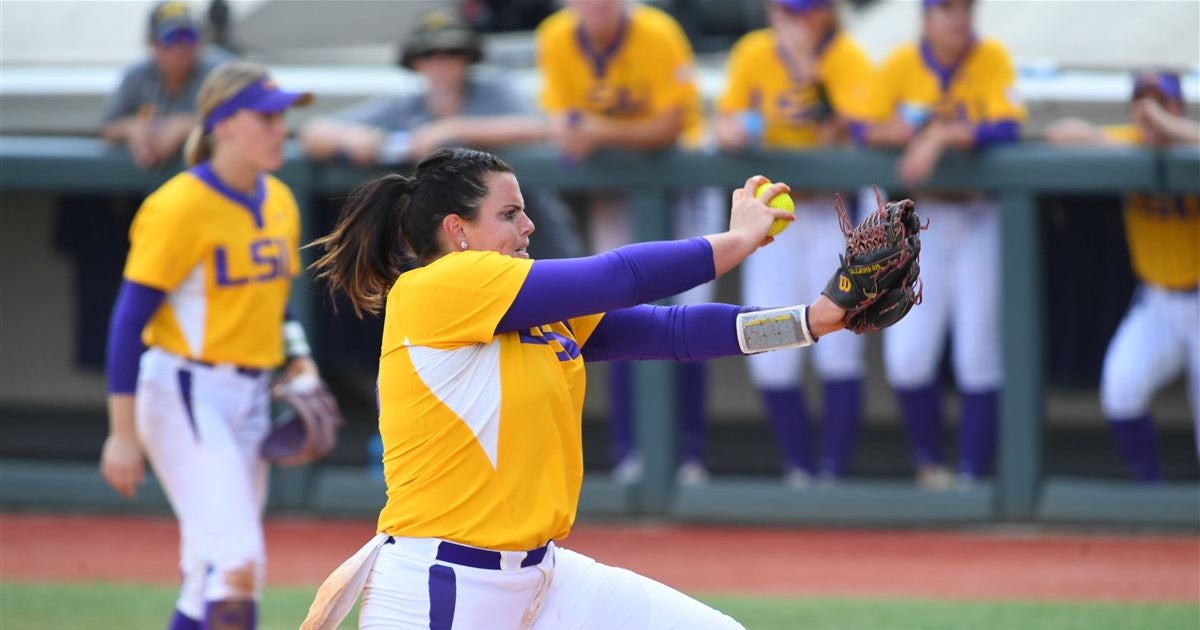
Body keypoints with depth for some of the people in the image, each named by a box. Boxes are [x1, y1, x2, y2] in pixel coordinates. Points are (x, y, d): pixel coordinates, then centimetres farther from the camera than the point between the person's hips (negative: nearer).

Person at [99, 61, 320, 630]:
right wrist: (122, 432, -17)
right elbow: (130, 318, -14)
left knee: (211, 583, 10)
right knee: (238, 565, -19)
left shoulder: (279, 202, 10)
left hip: (249, 400, 8)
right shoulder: (181, 207, -14)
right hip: (184, 396, -8)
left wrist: (298, 361, 3)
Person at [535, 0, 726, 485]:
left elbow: (670, 127, -25)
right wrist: (569, 133, -35)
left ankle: (690, 456, -2)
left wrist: (600, 133, -38)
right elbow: (561, 120, -10)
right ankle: (628, 452, -1)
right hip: (613, 185, 3)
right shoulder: (556, 40, -14)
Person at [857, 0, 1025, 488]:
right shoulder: (902, 64, -1)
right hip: (923, 222, 2)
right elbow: (864, 128, -5)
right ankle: (929, 462, 16)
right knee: (906, 357, -3)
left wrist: (939, 137, -26)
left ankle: (971, 472, 4)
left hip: (979, 222, -2)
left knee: (978, 357, -3)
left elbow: (1007, 128, -20)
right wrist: (928, 132, -19)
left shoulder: (992, 59, -8)